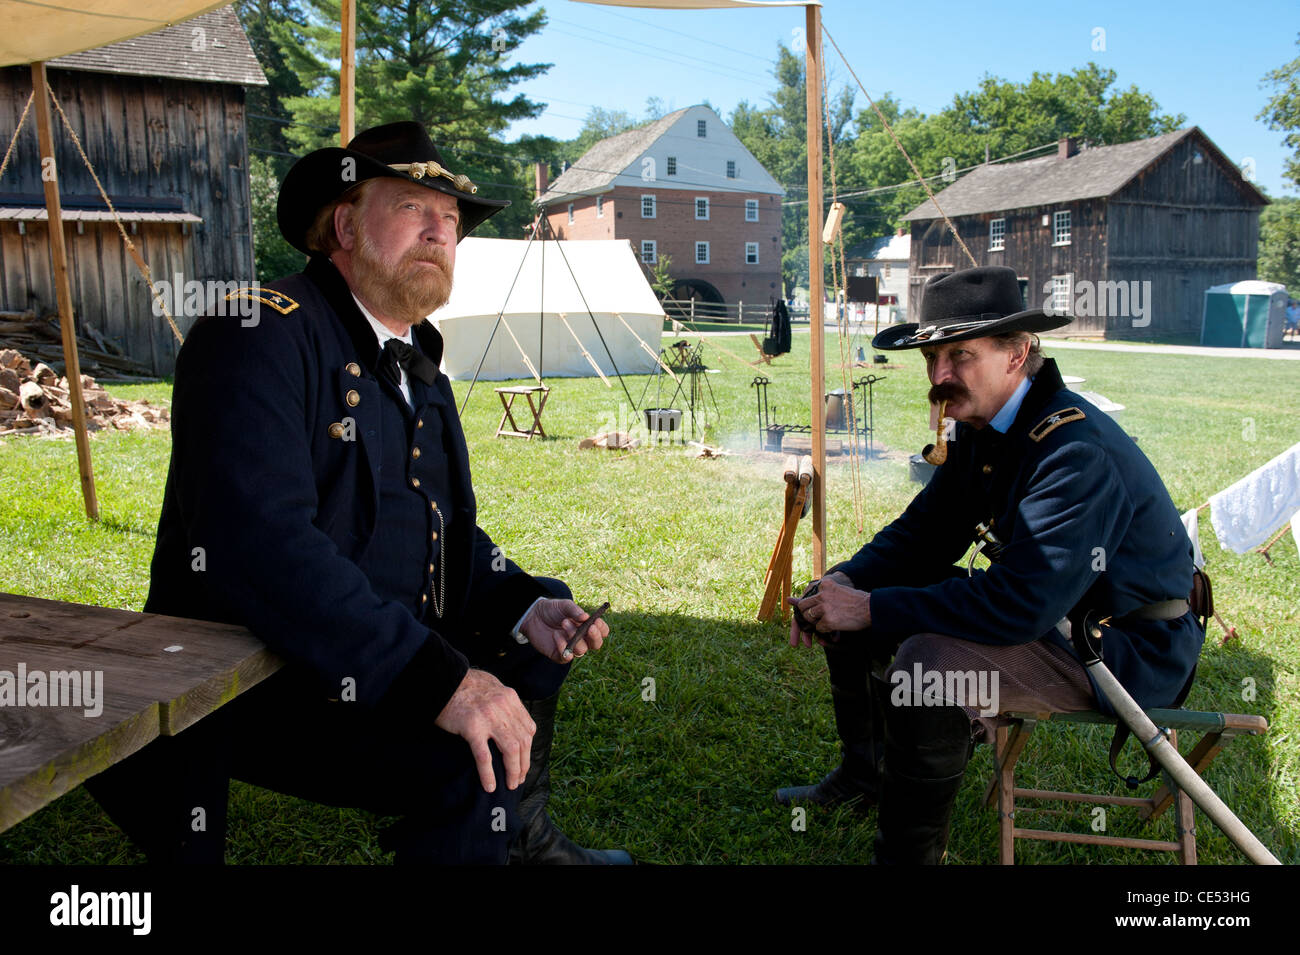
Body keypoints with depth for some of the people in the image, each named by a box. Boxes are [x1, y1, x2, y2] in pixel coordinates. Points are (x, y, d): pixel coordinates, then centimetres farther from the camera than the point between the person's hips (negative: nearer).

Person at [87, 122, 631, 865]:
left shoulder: (416, 360, 11)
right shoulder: (262, 333, -17)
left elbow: (451, 532, 14)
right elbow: (256, 543, -31)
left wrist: (526, 609, -6)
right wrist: (435, 677, -34)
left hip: (386, 657, 9)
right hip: (247, 686, -9)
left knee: (548, 620, 18)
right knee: (468, 765, -29)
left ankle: (521, 837, 30)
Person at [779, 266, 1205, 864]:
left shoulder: (1077, 453, -30)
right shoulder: (981, 428, 0)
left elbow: (1023, 605, -37)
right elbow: (922, 534, 5)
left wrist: (873, 608, -32)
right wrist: (846, 582, -14)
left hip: (1127, 647, -9)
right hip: (1046, 610, 10)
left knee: (928, 663, -32)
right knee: (860, 595, 7)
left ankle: (907, 852, -9)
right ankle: (865, 776, 26)